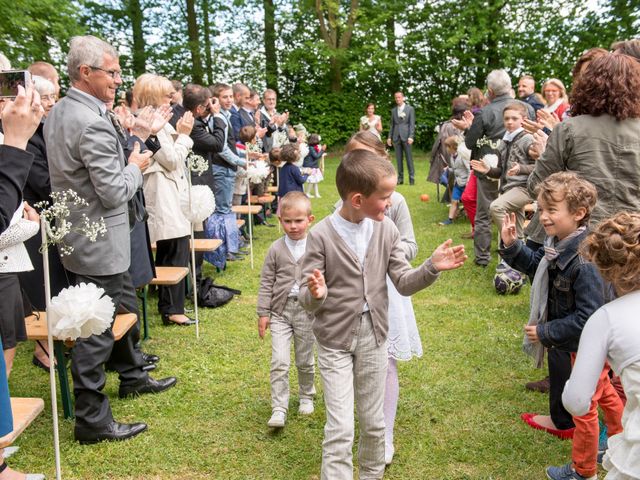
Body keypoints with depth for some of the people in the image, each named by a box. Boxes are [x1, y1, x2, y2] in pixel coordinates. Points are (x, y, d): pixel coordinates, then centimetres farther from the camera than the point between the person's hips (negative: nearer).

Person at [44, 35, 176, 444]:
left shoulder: (57, 113, 7)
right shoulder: (93, 123, -24)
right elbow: (115, 193, -23)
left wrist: (125, 162, 12)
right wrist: (136, 167, -5)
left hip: (78, 236, 10)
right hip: (99, 244, -10)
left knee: (119, 309, 25)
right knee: (97, 331, 0)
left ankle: (132, 377, 43)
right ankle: (92, 421, 13)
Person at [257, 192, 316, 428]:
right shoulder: (276, 249, -2)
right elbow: (266, 282, 1)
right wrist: (263, 313, -1)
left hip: (307, 310, 0)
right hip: (281, 310, 0)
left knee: (305, 360, 15)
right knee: (279, 362, -7)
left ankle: (306, 397, 38)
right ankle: (279, 410, 0)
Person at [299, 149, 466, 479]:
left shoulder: (386, 229, -6)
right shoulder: (321, 235, -17)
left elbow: (404, 283, -3)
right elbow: (307, 300, -14)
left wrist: (432, 267, -21)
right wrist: (315, 293, -37)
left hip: (373, 336, 4)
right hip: (335, 340, -3)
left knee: (373, 423, 18)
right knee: (340, 430, -4)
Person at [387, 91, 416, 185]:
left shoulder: (410, 109, 3)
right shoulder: (393, 110, 14)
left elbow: (412, 124, -3)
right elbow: (392, 124, 16)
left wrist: (411, 136, -12)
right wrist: (389, 137, 7)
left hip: (406, 136, -3)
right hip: (396, 136, 4)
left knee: (409, 157, -2)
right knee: (398, 158, 4)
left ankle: (412, 178, 2)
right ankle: (400, 178, 8)